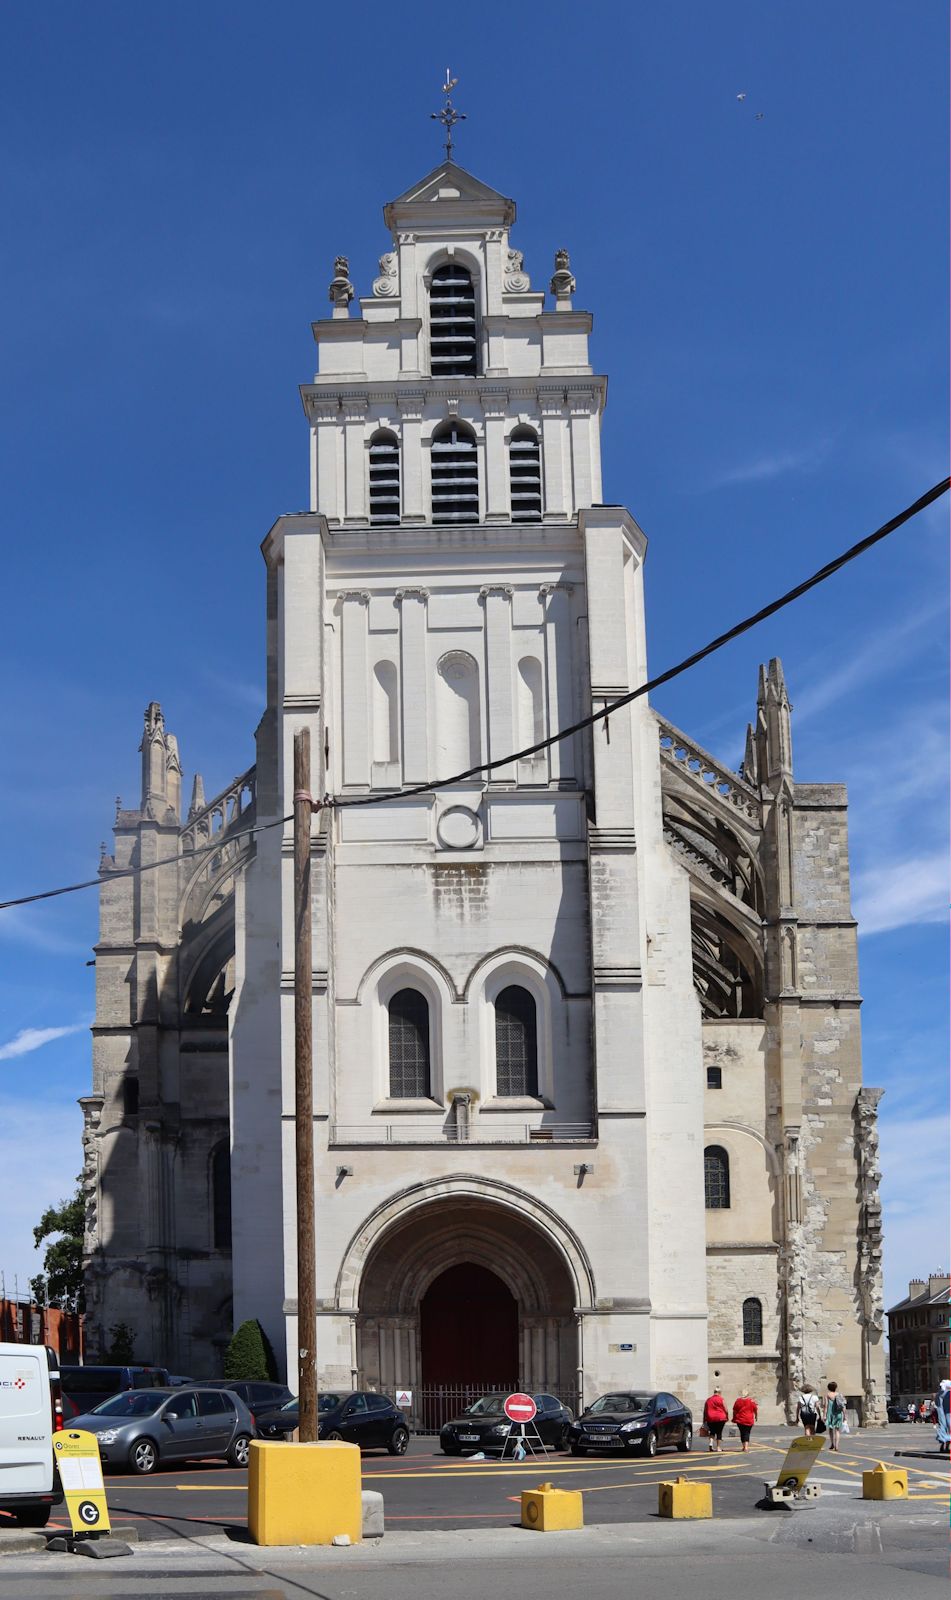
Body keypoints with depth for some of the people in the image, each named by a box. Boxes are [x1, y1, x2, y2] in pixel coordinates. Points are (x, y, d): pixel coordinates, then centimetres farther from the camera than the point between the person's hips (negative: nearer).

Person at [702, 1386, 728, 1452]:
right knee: (719, 1433, 5)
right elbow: (725, 1410, -4)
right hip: (720, 1418, -3)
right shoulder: (721, 1399, -4)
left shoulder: (708, 1400, 9)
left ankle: (711, 1443, -4)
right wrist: (726, 1417, 12)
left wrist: (704, 1420, 17)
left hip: (710, 1418, 3)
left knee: (712, 1432, 18)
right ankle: (718, 1448, 6)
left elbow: (705, 1411, 11)